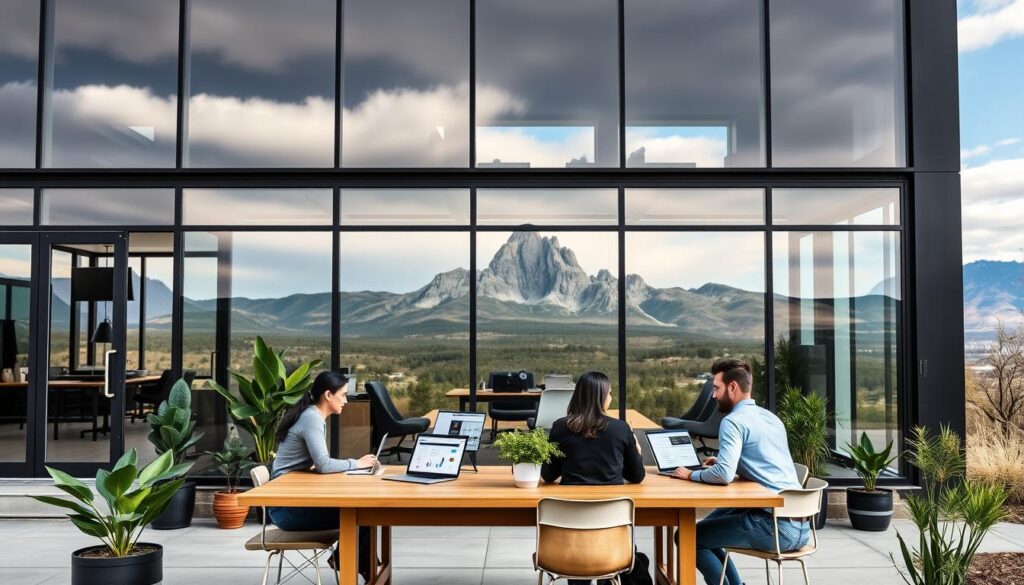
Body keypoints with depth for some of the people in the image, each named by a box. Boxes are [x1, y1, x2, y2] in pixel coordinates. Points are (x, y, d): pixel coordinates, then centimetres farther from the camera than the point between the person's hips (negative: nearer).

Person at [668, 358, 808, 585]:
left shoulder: (734, 420, -11)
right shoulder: (771, 417, 16)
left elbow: (724, 475, -23)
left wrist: (691, 475, -5)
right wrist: (723, 462, 21)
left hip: (776, 527, -9)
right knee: (713, 520, 26)